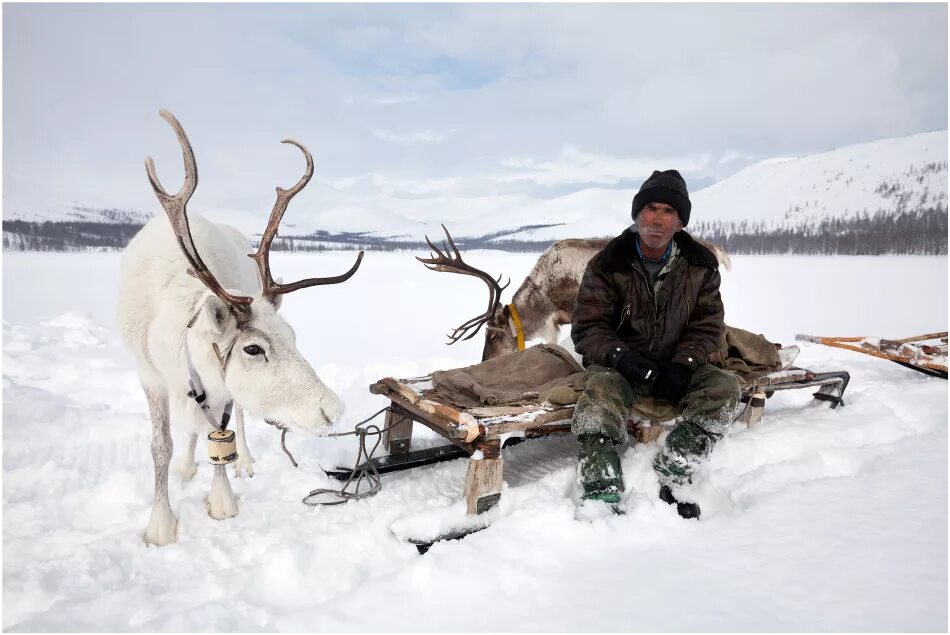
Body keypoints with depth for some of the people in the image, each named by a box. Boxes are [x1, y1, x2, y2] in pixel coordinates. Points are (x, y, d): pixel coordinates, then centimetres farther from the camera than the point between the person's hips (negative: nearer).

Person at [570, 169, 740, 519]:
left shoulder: (700, 266, 1)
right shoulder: (608, 264, -7)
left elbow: (707, 325, 3)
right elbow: (586, 326, -7)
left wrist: (682, 365, -16)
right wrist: (620, 356, -25)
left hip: (676, 366, 4)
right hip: (619, 364, -3)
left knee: (724, 386, -21)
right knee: (600, 389, -35)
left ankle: (672, 475, -22)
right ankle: (601, 493, -37)